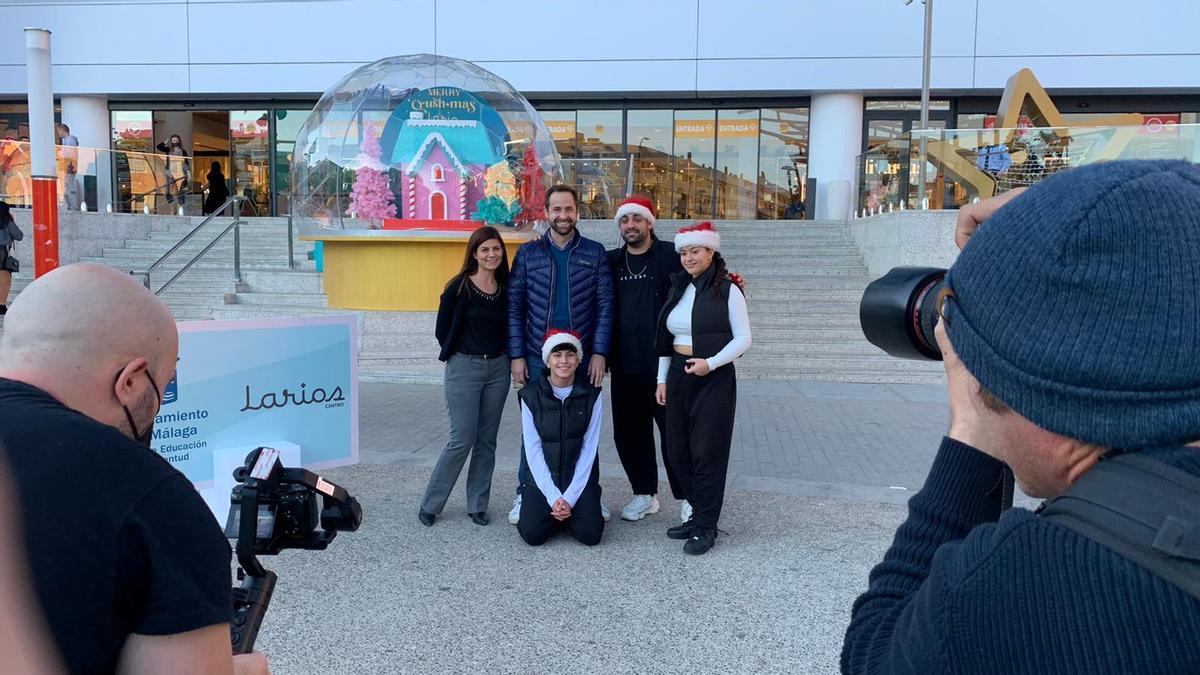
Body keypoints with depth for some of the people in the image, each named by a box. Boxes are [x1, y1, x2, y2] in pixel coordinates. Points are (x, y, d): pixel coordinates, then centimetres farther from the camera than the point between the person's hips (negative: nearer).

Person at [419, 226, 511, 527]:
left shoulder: (505, 289, 5)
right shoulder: (459, 287, -8)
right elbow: (442, 330, -1)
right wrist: (457, 352, 7)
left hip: (498, 368, 4)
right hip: (464, 367, -4)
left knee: (486, 440, 8)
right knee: (462, 440, -5)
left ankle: (477, 505, 19)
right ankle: (430, 504, 10)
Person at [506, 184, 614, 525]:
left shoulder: (595, 253, 3)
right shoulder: (528, 253, 3)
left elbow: (605, 305, 0)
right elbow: (514, 306, 2)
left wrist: (599, 353, -8)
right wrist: (517, 355, -4)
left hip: (583, 357, 0)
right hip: (537, 358, 0)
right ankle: (525, 493, 20)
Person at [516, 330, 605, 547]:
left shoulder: (591, 395, -3)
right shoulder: (531, 395, -4)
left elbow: (588, 450, -5)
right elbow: (533, 450, -6)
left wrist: (570, 497, -13)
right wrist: (553, 496, -15)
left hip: (580, 478, 0)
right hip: (543, 478, 0)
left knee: (590, 534, -20)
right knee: (532, 533, -21)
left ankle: (576, 508, 12)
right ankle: (554, 513, 11)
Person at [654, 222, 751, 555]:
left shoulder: (728, 290, -5)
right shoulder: (678, 289, 13)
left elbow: (743, 338, -7)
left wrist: (710, 363, -18)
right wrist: (662, 379, 13)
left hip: (714, 379, -6)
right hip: (679, 376, 6)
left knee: (707, 452, -2)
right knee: (678, 451, 8)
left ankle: (705, 527, 8)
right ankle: (698, 514, 22)